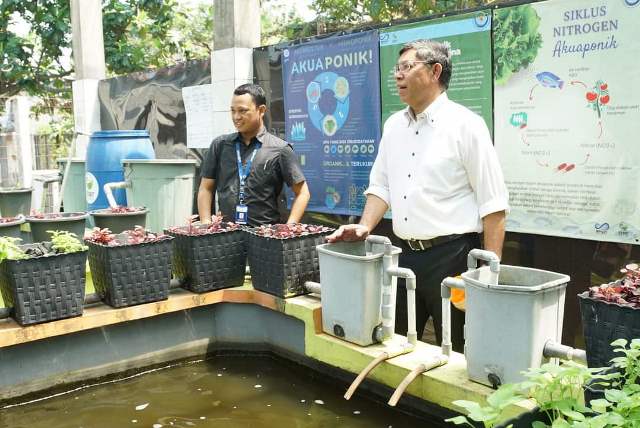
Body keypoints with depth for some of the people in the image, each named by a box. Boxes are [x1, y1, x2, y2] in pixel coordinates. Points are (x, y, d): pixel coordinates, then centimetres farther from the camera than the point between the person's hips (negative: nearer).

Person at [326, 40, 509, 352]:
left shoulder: (465, 125, -9)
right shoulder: (393, 125, 10)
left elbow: (493, 203, -10)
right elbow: (381, 185, 15)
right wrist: (365, 227, -1)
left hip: (452, 256, -6)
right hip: (407, 255, 6)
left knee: (456, 350, 5)